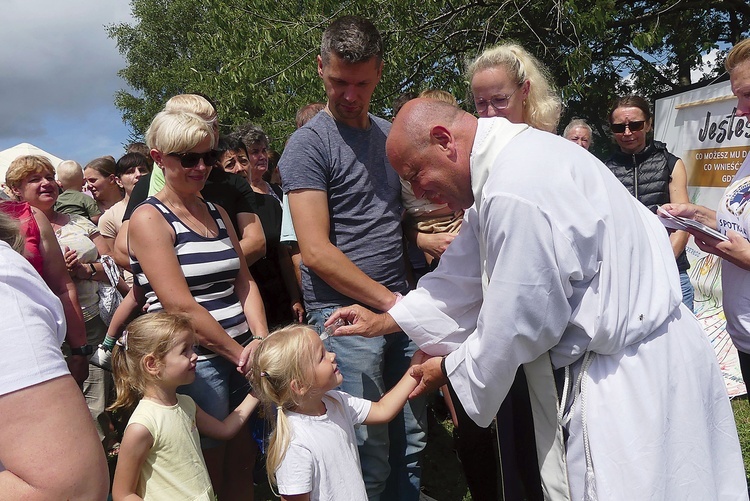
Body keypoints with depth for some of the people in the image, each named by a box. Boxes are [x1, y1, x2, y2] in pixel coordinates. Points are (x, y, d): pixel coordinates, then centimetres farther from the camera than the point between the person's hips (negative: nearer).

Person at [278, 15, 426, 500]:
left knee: (411, 443, 15)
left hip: (399, 306, 6)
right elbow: (317, 251, -14)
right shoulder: (309, 143, -6)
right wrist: (389, 300, -11)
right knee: (369, 458, 2)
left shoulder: (390, 133, 14)